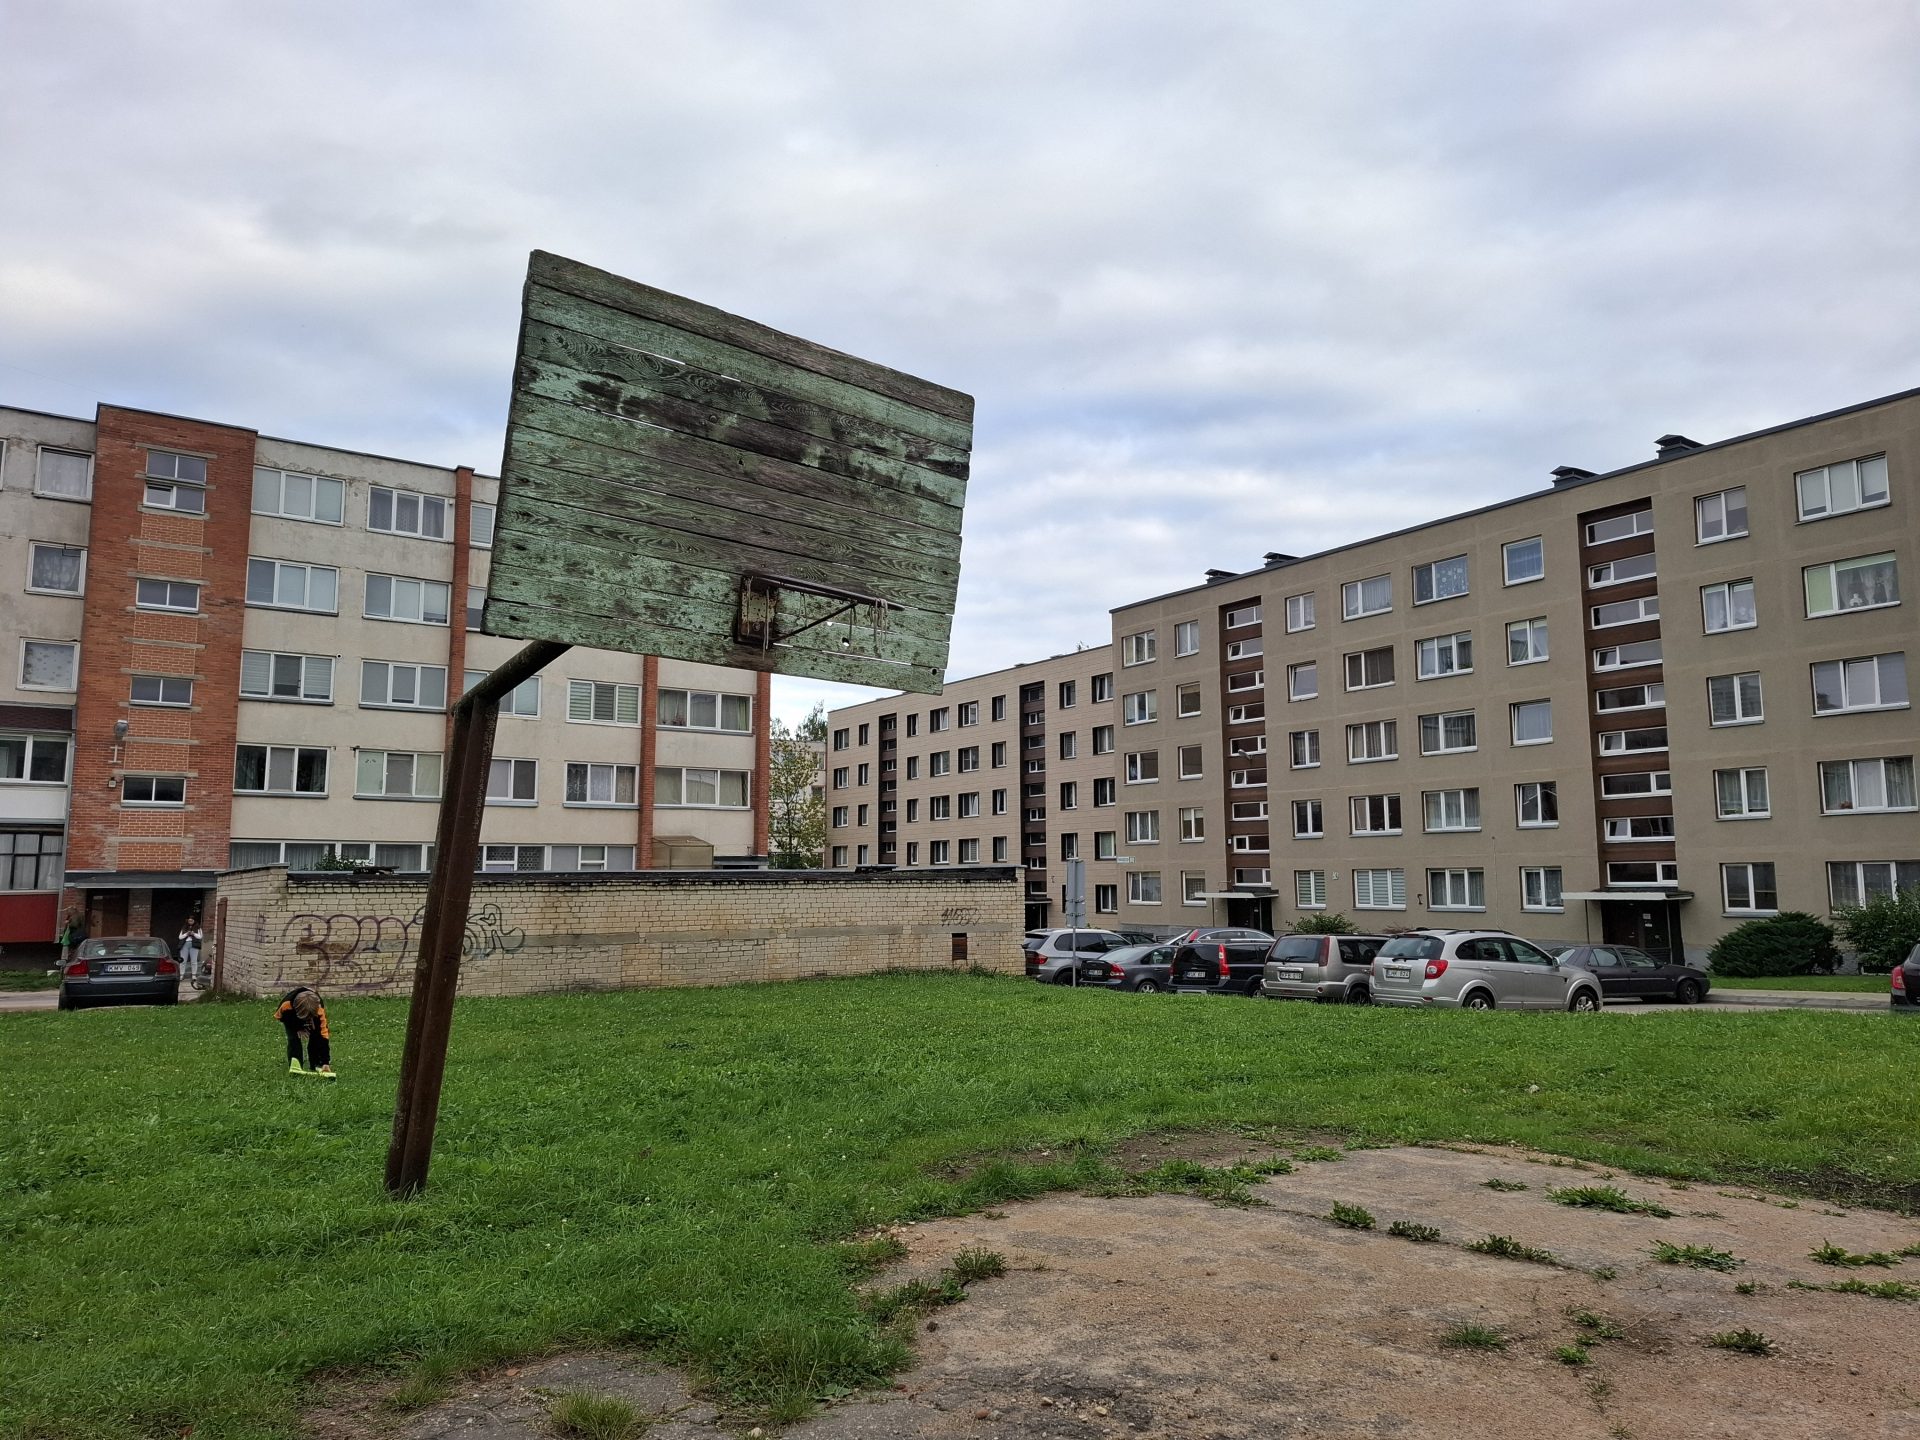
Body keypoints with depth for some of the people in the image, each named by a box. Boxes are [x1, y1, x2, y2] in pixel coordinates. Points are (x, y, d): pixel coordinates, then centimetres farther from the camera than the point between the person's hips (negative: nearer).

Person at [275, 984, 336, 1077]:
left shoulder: (319, 1011, -43)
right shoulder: (286, 1005, -43)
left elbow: (323, 1036, -40)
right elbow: (279, 1016, -16)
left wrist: (326, 1063, -41)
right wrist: (297, 1029, -21)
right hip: (291, 1018, 0)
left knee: (315, 1038, -17)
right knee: (293, 1038, -22)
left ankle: (316, 1066, -3)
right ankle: (294, 1066, -15)